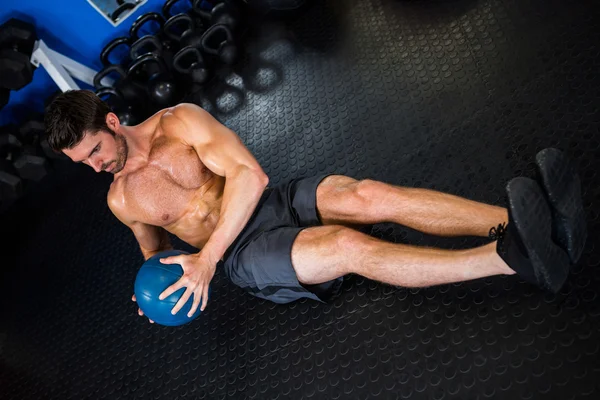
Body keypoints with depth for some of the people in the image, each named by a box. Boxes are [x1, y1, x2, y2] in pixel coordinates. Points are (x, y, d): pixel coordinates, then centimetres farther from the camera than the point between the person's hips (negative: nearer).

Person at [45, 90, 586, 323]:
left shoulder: (177, 121, -1)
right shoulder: (120, 199, 9)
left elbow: (249, 174, -14)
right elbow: (154, 245, 28)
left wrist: (205, 258, -18)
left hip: (280, 200, 1)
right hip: (245, 254, -1)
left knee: (371, 196, -29)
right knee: (349, 245, -30)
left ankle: (529, 221, -33)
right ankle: (513, 257, -40)